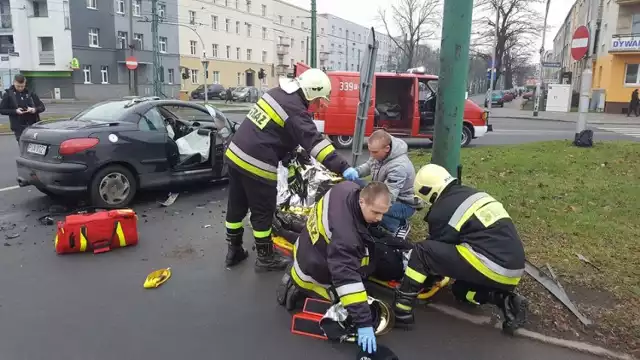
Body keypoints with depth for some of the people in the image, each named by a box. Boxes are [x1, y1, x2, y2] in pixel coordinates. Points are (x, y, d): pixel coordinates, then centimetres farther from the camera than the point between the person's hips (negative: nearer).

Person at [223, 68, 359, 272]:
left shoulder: (277, 93, 12)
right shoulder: (295, 112, -15)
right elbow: (315, 142, -24)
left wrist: (296, 150, 27)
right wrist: (343, 168, -28)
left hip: (235, 154, 9)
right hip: (256, 165, -9)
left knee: (237, 206, 19)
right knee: (263, 213, 6)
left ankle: (234, 251, 34)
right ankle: (265, 258, 21)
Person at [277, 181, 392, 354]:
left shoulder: (347, 188, -19)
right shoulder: (345, 235, -42)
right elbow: (347, 278, -41)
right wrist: (363, 322, -38)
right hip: (313, 272, -8)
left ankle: (297, 278, 22)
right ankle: (302, 290, 3)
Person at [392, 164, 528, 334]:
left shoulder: (442, 210, -5)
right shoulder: (472, 194, 18)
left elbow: (437, 250, 6)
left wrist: (426, 281, 24)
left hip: (492, 268, -8)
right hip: (512, 270, 9)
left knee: (422, 251, -6)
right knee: (461, 290, 31)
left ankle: (401, 310, -4)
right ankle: (506, 300, 9)